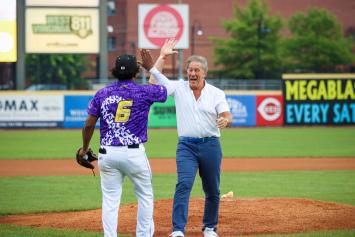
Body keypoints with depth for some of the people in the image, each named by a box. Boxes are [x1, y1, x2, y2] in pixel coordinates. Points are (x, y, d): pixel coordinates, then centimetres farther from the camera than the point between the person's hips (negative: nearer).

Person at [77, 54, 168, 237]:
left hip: (107, 153, 2)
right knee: (145, 195, 14)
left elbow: (89, 125, 3)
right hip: (134, 153, -2)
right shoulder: (144, 92, -4)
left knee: (110, 199, 4)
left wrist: (84, 149, 18)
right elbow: (166, 89, 13)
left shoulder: (102, 93, 3)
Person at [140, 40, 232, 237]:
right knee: (184, 184, -17)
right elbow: (155, 77, -6)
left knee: (213, 190, 10)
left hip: (211, 145, 1)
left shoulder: (216, 93, 3)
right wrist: (163, 56, -6)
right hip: (186, 146, -1)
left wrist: (225, 120, -31)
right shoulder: (178, 88, 5)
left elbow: (228, 116, -9)